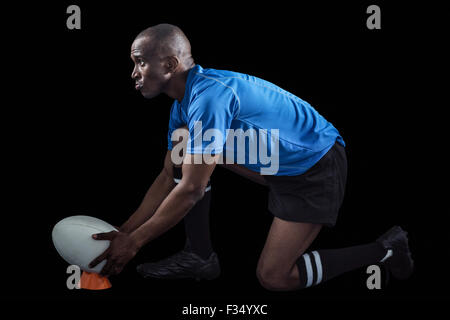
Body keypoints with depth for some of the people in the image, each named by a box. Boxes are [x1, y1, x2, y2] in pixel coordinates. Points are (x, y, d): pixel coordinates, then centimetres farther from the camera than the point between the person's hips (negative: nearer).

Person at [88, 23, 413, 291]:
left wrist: (134, 241, -21)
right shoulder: (183, 104, 3)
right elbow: (169, 177, 9)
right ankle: (199, 255, 9)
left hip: (318, 170, -9)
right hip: (282, 167, 9)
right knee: (185, 147, 0)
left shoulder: (209, 95, -29)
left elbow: (191, 189, -29)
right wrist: (124, 230, 2)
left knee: (274, 278, -11)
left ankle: (385, 249, 2)